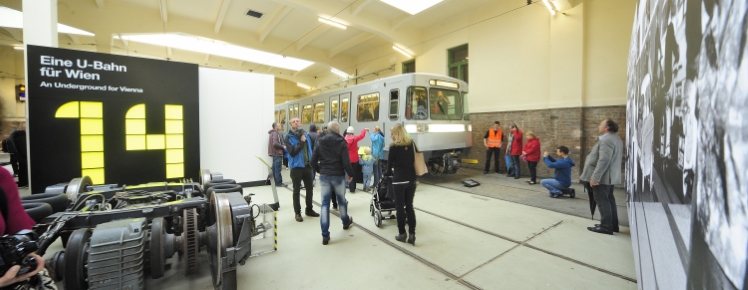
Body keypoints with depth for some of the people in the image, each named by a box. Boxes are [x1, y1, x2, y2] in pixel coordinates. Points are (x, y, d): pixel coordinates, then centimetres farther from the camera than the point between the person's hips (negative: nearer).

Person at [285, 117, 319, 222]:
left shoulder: (306, 135, 8)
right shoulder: (289, 137, -10)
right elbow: (292, 152, -22)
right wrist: (301, 142, -21)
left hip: (307, 165, 6)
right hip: (296, 166, -5)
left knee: (310, 189, 14)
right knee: (297, 191, 5)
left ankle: (309, 209, 29)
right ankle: (297, 212, 17)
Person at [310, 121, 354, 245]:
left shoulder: (320, 143, 3)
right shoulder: (341, 142, -8)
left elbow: (313, 161, 3)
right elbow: (346, 162, -14)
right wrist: (350, 173, 1)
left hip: (324, 176, 2)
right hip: (338, 176, -2)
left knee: (325, 203, 4)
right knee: (342, 200, 18)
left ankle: (325, 235, 2)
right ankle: (346, 222, 42)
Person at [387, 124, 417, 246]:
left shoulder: (394, 146, -7)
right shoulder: (412, 143, 7)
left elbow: (390, 163, 1)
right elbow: (415, 159, 13)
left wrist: (389, 172, 20)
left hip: (399, 180, -5)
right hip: (411, 179, 5)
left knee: (400, 207, 7)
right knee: (409, 206, 12)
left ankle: (402, 233, 17)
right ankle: (412, 235, 12)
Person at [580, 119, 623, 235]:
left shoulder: (607, 140, -20)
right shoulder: (615, 138, 16)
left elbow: (604, 160, -28)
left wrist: (595, 177, -28)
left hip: (603, 176, -11)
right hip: (610, 176, 11)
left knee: (602, 200, -4)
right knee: (609, 200, 16)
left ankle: (606, 226, 2)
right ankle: (613, 225, 25)